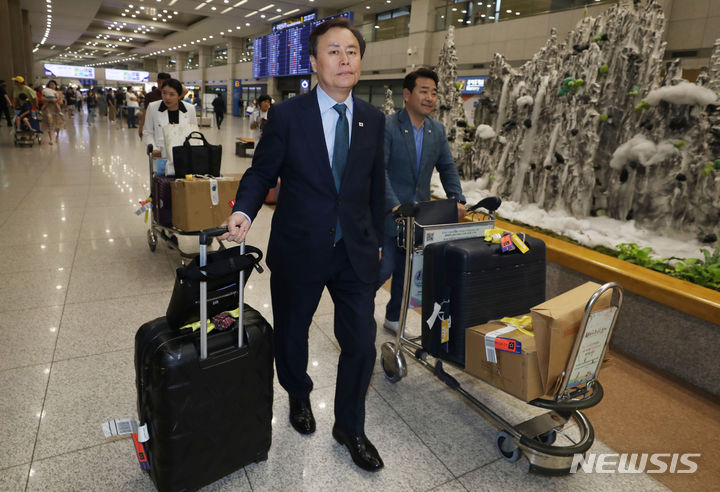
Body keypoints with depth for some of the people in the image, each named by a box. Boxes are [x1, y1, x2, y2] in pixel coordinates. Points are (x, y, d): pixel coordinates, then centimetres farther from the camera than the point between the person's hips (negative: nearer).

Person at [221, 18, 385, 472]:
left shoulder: (374, 120, 2)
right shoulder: (287, 115, -8)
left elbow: (376, 186, 9)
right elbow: (262, 172, -2)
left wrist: (375, 242, 12)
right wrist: (244, 211, -21)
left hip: (356, 253, 2)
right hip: (298, 251, -2)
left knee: (361, 344, 6)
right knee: (291, 336, 17)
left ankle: (350, 427, 31)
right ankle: (299, 396, 50)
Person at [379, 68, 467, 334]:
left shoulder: (438, 130, 7)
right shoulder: (387, 126, -14)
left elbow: (447, 167, 10)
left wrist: (457, 200, -5)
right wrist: (394, 206, -31)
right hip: (387, 213, -6)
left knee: (407, 270, 14)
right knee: (384, 268, -3)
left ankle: (394, 317, 33)